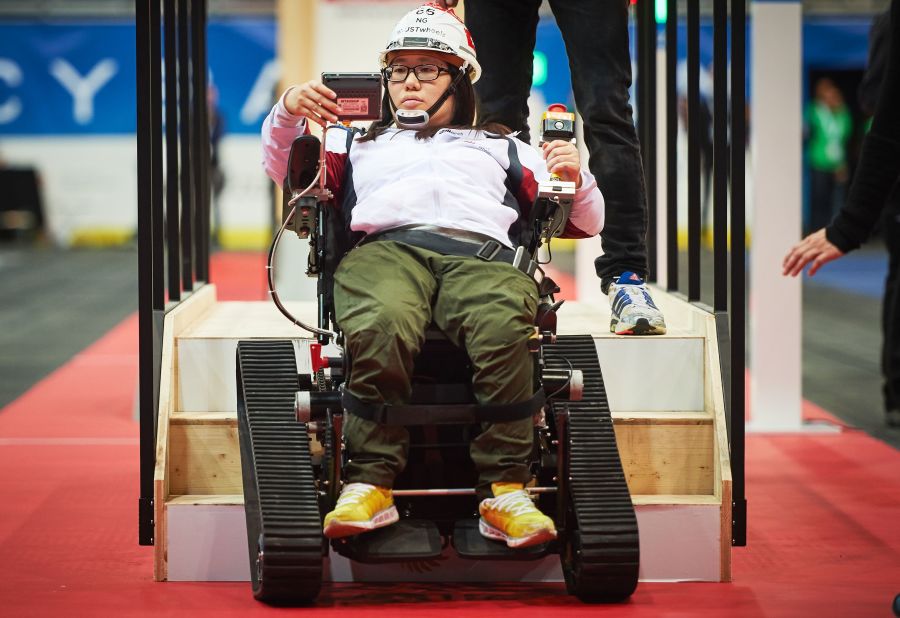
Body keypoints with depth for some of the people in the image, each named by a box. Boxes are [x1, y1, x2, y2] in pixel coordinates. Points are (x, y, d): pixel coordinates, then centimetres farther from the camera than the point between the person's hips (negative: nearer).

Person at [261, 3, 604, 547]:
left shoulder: (501, 149, 39)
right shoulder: (361, 146, 42)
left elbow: (585, 222, 32)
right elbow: (285, 168, 29)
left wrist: (575, 178, 10)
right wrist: (288, 114, 10)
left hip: (482, 253, 0)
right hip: (385, 249, 0)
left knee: (506, 330, -38)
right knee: (382, 328, -39)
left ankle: (506, 491, -38)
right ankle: (371, 484, -36)